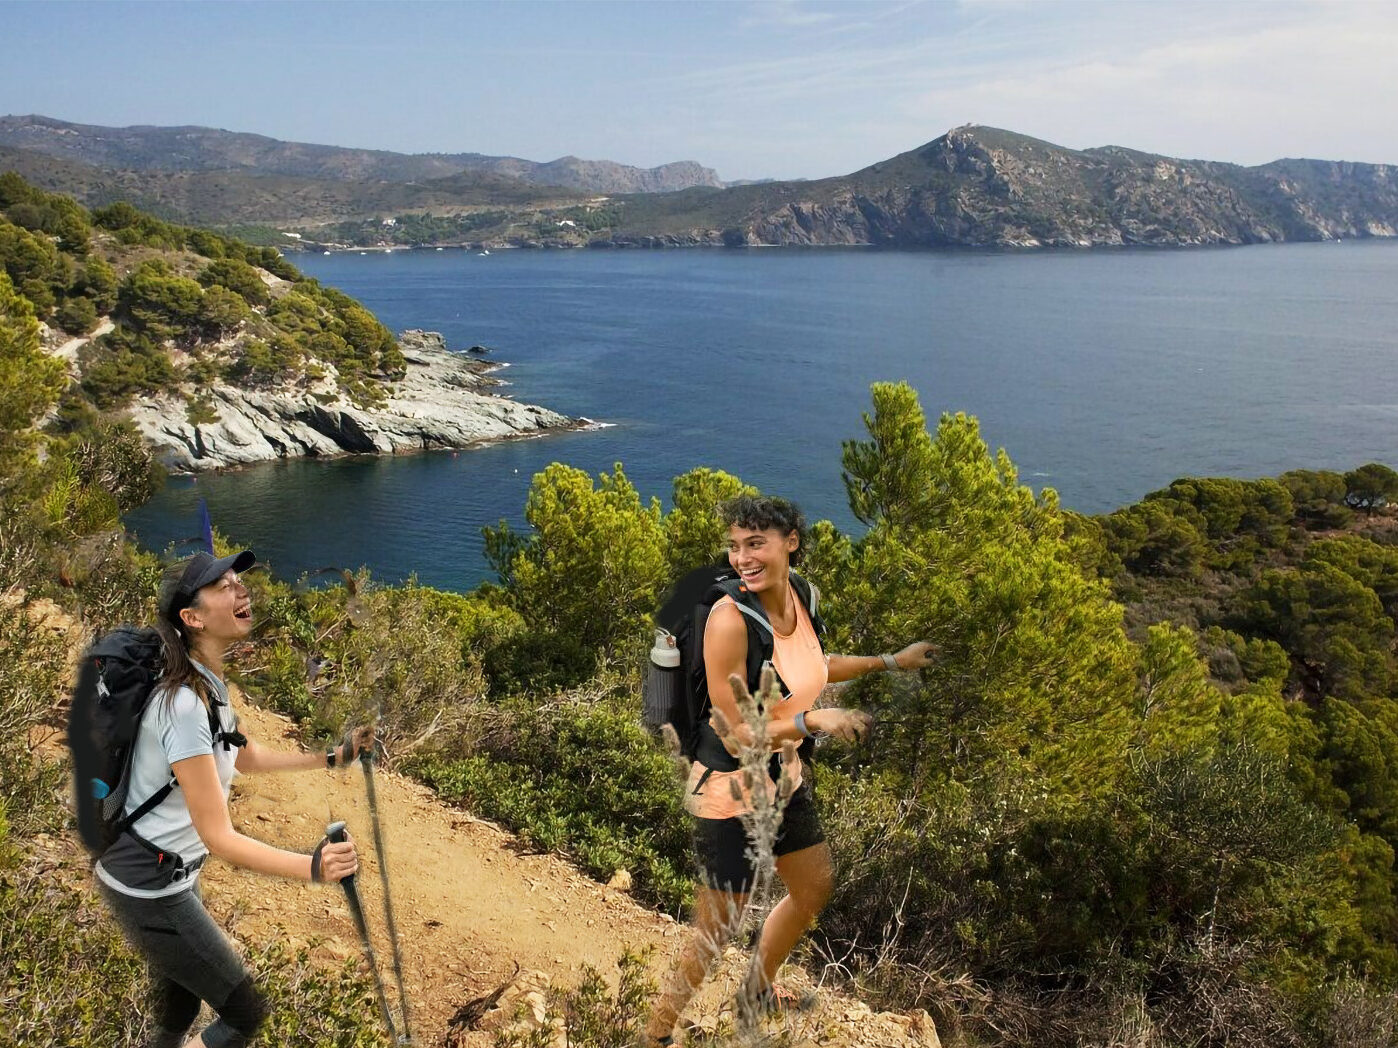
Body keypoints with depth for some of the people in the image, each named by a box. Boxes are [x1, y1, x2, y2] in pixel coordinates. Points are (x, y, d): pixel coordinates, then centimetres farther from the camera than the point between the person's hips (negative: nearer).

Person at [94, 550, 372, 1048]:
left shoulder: (207, 684, 1)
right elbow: (220, 839, -30)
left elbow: (247, 757, 19)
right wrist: (312, 867, -41)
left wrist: (333, 755, 14)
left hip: (173, 873, 9)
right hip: (148, 889, -9)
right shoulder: (184, 705, -29)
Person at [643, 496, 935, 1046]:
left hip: (783, 777, 8)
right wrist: (813, 720, -33)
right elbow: (735, 734, -26)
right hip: (732, 791, -8)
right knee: (714, 934, 5)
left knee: (813, 890, 28)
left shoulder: (795, 596, -7)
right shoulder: (729, 618, -30)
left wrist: (889, 661, 19)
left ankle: (762, 987, 53)